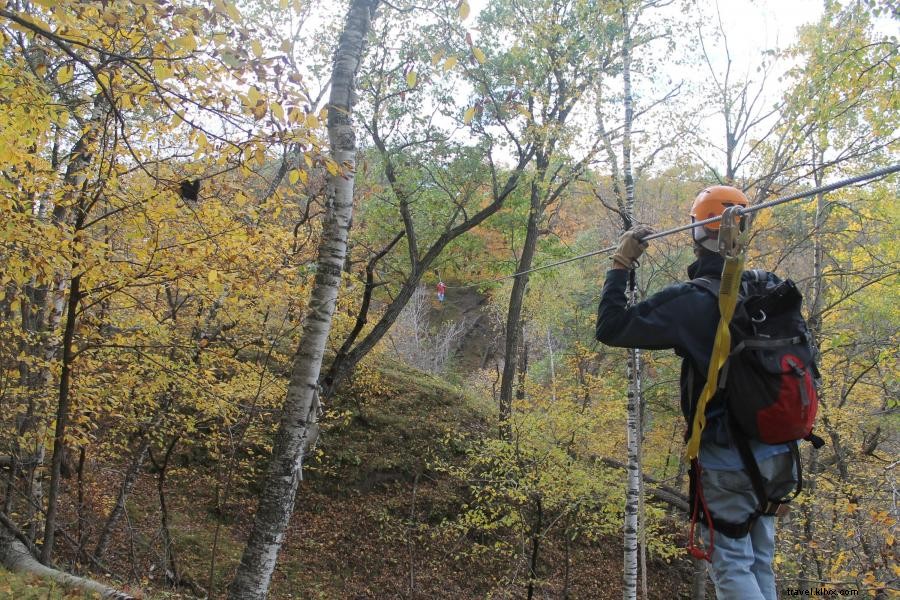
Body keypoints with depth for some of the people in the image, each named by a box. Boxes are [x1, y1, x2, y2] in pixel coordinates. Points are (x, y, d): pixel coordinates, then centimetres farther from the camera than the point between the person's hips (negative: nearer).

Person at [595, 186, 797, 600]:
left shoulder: (691, 302, -17)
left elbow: (610, 328, -16)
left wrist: (621, 264, -5)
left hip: (728, 460, -6)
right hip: (776, 453, 6)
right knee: (760, 563, 20)